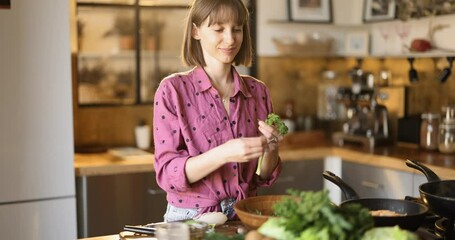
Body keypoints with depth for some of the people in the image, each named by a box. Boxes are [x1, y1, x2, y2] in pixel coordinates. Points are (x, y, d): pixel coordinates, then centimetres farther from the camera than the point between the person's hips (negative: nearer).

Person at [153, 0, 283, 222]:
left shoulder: (257, 91, 5)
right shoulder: (173, 90, -6)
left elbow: (262, 177, 9)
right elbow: (167, 173, -12)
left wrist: (270, 149, -11)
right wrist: (224, 154, -25)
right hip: (191, 218, -3)